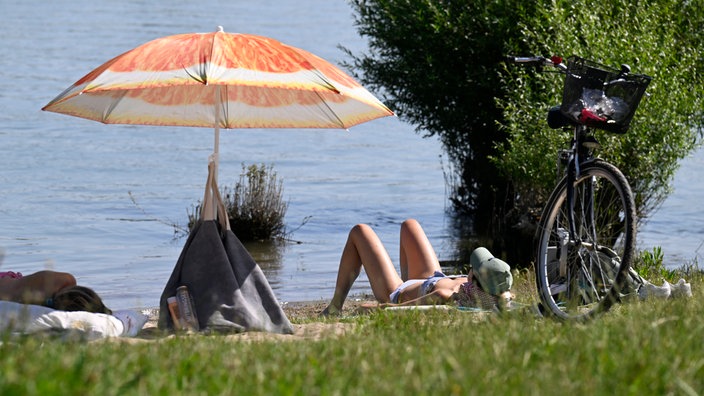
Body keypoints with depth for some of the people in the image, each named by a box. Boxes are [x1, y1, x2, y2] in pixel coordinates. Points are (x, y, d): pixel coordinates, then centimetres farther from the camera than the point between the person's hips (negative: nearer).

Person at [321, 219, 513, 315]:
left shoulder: (444, 298, -52)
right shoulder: (500, 295, -38)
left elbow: (394, 309, -46)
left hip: (395, 295, -5)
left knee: (360, 232, 16)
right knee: (409, 224, 30)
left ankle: (335, 306, 33)